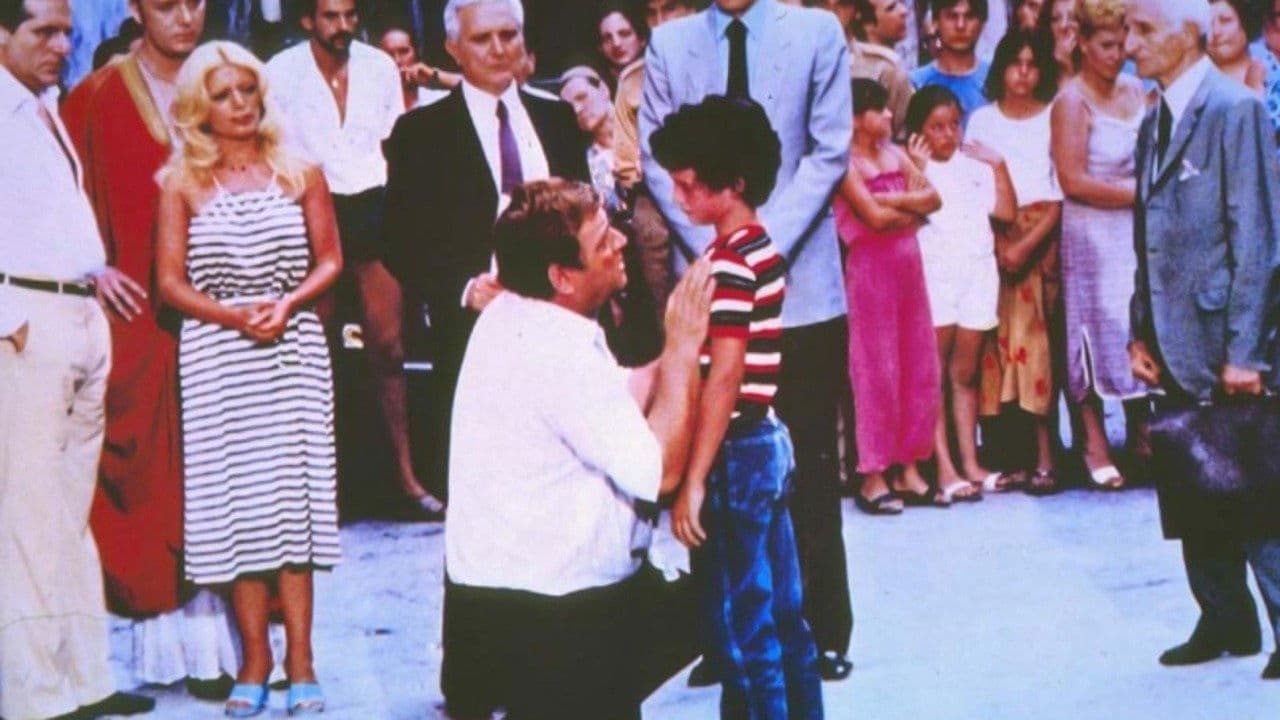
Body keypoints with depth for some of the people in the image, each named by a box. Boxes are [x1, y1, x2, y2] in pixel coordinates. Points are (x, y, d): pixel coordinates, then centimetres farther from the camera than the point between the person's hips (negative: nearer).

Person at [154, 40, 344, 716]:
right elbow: (170, 280, 1)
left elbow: (330, 260, 7)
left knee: (294, 495, -2)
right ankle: (255, 660, 7)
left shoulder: (300, 173, 7)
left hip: (294, 349, 1)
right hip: (215, 353, 0)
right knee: (235, 501, -1)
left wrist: (287, 304, -11)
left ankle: (299, 661, 2)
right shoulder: (181, 183, 4)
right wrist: (236, 315, -13)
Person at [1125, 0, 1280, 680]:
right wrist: (1139, 333, 9)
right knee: (1189, 493, 10)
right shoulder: (1155, 121, 13)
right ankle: (1225, 621, 20)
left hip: (1225, 342, -7)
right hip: (1175, 347, 7)